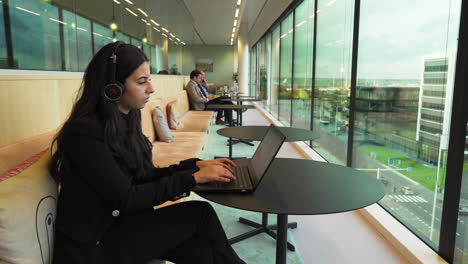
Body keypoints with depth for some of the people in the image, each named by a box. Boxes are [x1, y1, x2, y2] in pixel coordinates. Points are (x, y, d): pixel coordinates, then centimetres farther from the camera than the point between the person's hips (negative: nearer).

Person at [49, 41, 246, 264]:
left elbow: (145, 176, 6)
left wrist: (195, 164, -6)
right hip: (92, 243, -6)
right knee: (199, 213, -14)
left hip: (118, 222, 7)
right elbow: (126, 199, -23)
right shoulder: (84, 132, -22)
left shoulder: (125, 120, 3)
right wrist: (192, 178, -22)